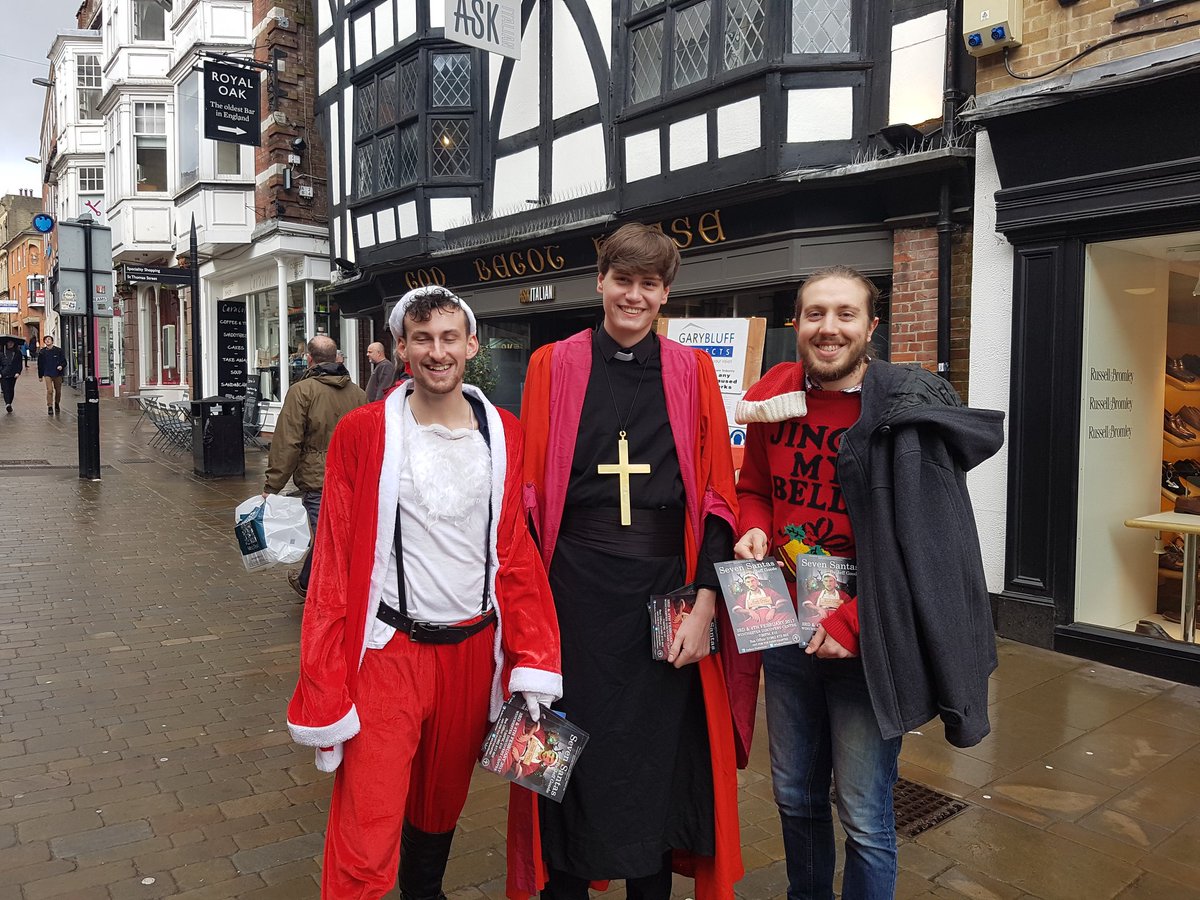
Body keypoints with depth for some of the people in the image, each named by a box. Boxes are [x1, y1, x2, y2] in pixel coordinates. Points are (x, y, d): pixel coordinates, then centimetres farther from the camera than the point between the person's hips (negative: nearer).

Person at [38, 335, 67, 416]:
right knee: (49, 390, -13)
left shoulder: (58, 350, 1)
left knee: (58, 391, 10)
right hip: (47, 374, -1)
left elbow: (64, 361, 4)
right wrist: (40, 376, 12)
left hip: (58, 374, 1)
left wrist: (61, 366, -18)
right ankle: (50, 407, -7)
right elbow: (40, 365, 10)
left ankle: (56, 405, 32)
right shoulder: (42, 352, 3)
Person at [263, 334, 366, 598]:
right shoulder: (357, 392, 10)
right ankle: (305, 581, 38)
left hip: (317, 481, -6)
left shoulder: (301, 391, -8)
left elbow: (287, 443, -12)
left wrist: (272, 486, -6)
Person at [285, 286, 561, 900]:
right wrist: (325, 697, -8)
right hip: (390, 649, -3)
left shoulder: (503, 433, 1)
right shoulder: (363, 432, -7)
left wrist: (532, 664, -2)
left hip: (473, 649, 4)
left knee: (442, 802, 23)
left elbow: (516, 551, 4)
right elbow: (333, 566, -6)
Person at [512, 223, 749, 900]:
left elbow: (717, 495, 1)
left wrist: (705, 603, -7)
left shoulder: (693, 371, 3)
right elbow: (530, 491, 1)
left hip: (665, 586, 1)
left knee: (660, 755, 12)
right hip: (575, 585, 0)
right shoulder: (553, 366, 2)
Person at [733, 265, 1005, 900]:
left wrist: (854, 623, -17)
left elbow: (923, 543, -13)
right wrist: (754, 531, -5)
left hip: (868, 640, -4)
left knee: (864, 817, 7)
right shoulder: (772, 398, 1)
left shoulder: (907, 410, -13)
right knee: (794, 797, 20)